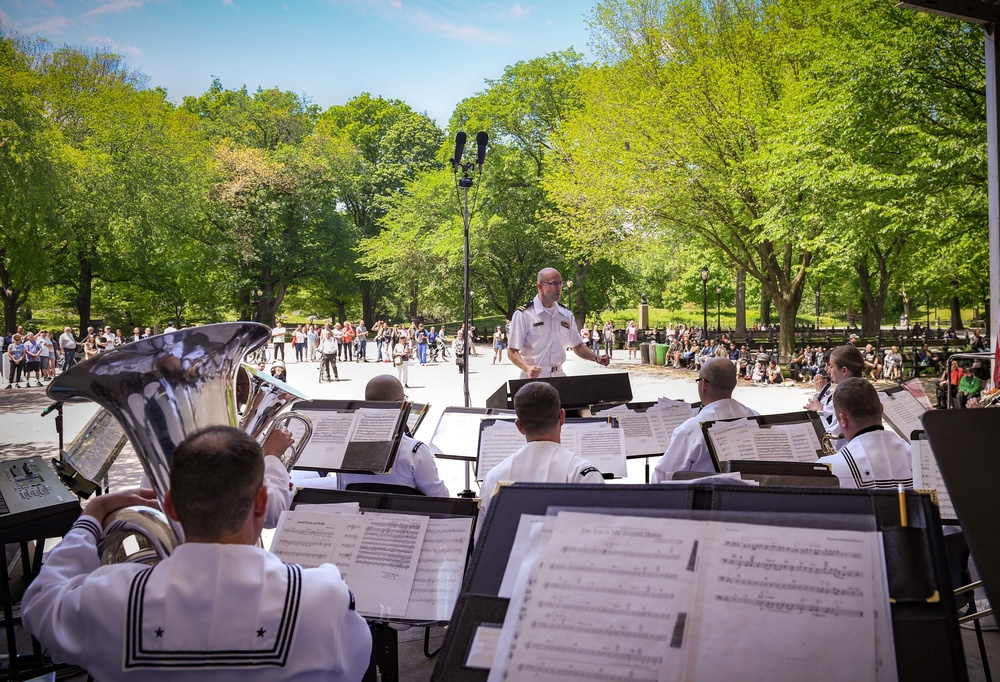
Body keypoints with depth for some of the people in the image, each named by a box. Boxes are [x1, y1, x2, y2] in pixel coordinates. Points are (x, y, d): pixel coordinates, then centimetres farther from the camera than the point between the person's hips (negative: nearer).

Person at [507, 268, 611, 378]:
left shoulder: (566, 315, 9)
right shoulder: (523, 314, -7)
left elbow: (577, 346, 18)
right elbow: (512, 351, -8)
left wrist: (596, 358, 0)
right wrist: (527, 368, -26)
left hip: (559, 375, 5)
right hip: (534, 377, -4)